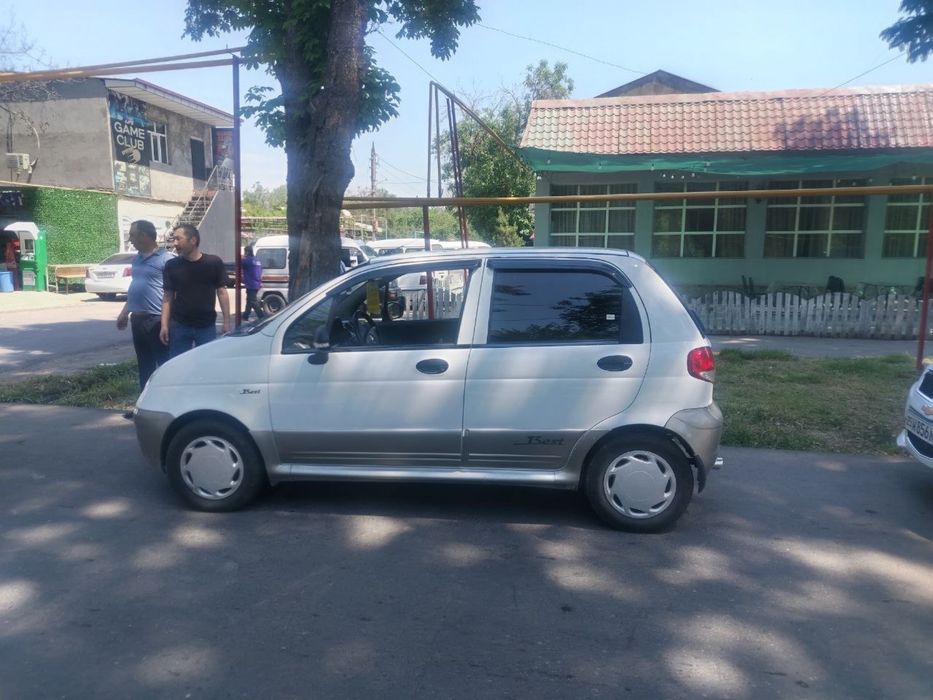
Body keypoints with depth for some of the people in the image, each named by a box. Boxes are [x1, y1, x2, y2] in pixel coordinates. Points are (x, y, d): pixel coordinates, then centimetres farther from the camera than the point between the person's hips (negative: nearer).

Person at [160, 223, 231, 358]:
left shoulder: (214, 263, -5)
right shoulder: (171, 265, 0)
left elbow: (222, 292, 0)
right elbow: (168, 296, 3)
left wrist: (226, 322, -3)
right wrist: (164, 325, -4)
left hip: (207, 326, -1)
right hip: (179, 326, 1)